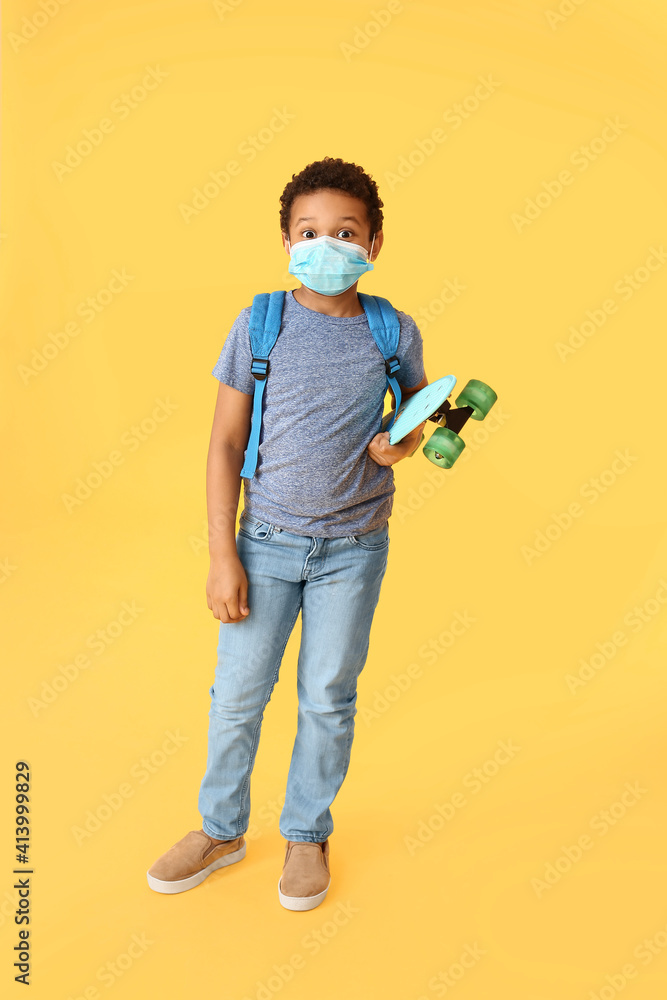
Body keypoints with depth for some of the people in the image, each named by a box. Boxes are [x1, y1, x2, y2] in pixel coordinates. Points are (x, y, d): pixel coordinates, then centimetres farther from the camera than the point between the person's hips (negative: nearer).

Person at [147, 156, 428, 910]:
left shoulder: (394, 332, -2)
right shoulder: (259, 325, -5)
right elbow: (225, 442, -3)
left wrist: (404, 440, -9)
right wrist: (222, 555, -7)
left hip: (353, 548, 1)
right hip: (268, 541, 0)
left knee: (328, 698, 11)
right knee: (237, 693, 9)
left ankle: (307, 834, 35)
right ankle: (221, 829, 34)